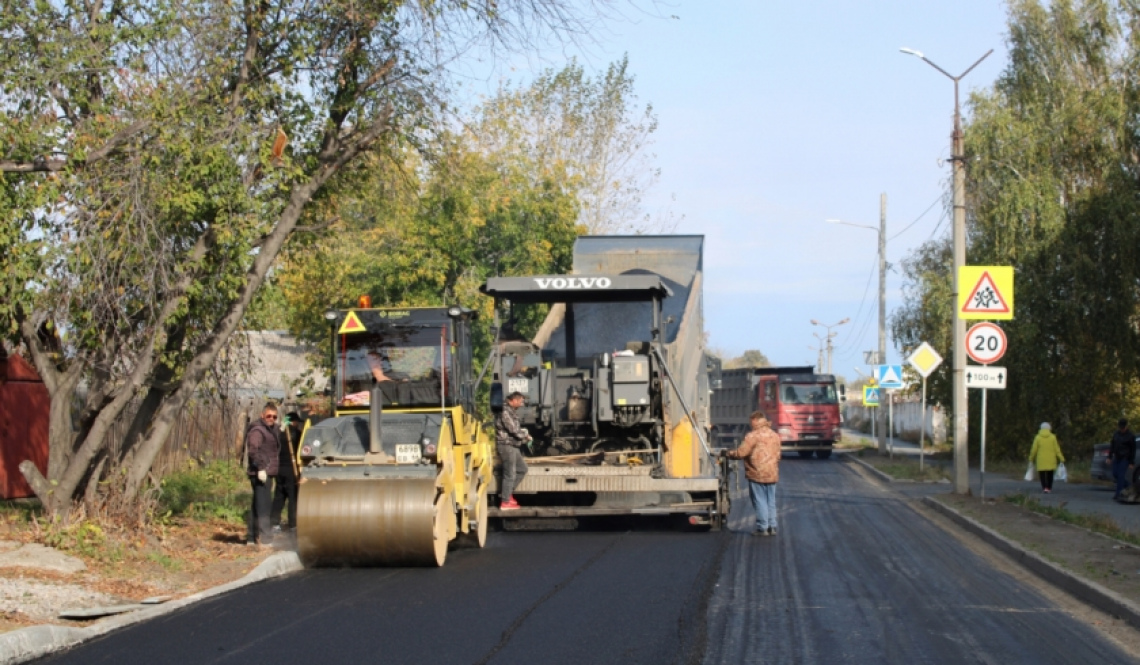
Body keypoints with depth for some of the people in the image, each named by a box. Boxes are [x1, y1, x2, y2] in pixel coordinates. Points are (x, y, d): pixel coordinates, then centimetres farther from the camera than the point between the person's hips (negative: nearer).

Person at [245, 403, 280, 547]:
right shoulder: (257, 430, -12)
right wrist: (260, 468, -28)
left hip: (265, 473, 10)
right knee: (263, 506, -12)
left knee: (256, 506, 15)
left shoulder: (270, 430, 20)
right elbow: (253, 450, -24)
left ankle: (251, 537, 21)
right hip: (260, 474, -10)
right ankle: (265, 539, -15)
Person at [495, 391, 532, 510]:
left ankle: (507, 493, 22)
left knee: (522, 469, 17)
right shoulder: (505, 412, -17)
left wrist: (524, 438, 4)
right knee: (510, 474, -5)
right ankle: (505, 502, 1)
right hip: (506, 446, -10)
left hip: (513, 446, 10)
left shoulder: (512, 412, 16)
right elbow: (513, 429, -21)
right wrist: (526, 434, -6)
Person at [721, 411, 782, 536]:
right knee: (771, 502, 12)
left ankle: (762, 528, 1)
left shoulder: (753, 436, -13)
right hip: (772, 474, 7)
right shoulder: (775, 436, 10)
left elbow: (741, 453, -14)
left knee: (760, 502, -1)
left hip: (757, 474, -7)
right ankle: (772, 526, 14)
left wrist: (727, 453, 0)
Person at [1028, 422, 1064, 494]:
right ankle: (1049, 488, 19)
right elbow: (1057, 449, -3)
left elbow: (1034, 449, -2)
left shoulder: (1038, 437, -4)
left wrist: (1031, 458, 10)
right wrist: (1061, 458, 4)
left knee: (1042, 473, 1)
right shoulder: (1053, 437, -3)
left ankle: (1045, 487, -16)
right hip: (1051, 461, 1)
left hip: (1041, 460, -1)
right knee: (1050, 474, 15)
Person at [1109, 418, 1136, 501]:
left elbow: (1133, 450, -9)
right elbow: (1112, 445, 12)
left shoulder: (1130, 436, -12)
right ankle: (1127, 485, 30)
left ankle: (1117, 495, -6)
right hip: (1117, 457, 6)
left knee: (1121, 475, -9)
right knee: (1115, 474, 7)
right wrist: (1110, 457, 8)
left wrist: (1132, 462, -9)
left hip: (1125, 458, -6)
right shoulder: (1116, 433, 3)